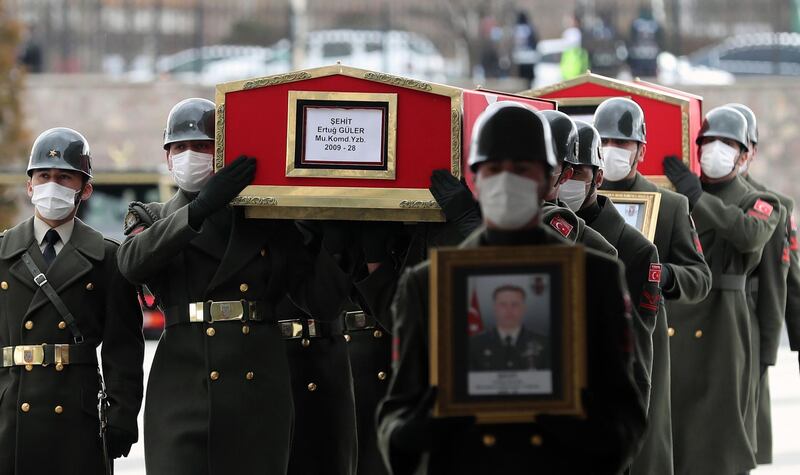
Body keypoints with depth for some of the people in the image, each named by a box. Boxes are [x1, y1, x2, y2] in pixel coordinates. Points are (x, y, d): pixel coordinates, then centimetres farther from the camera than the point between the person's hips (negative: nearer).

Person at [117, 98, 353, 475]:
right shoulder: (152, 219, 12)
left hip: (259, 392, 1)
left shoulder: (271, 224, 12)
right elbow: (132, 261, -13)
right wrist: (202, 207, -22)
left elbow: (322, 304, 6)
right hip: (183, 394, -1)